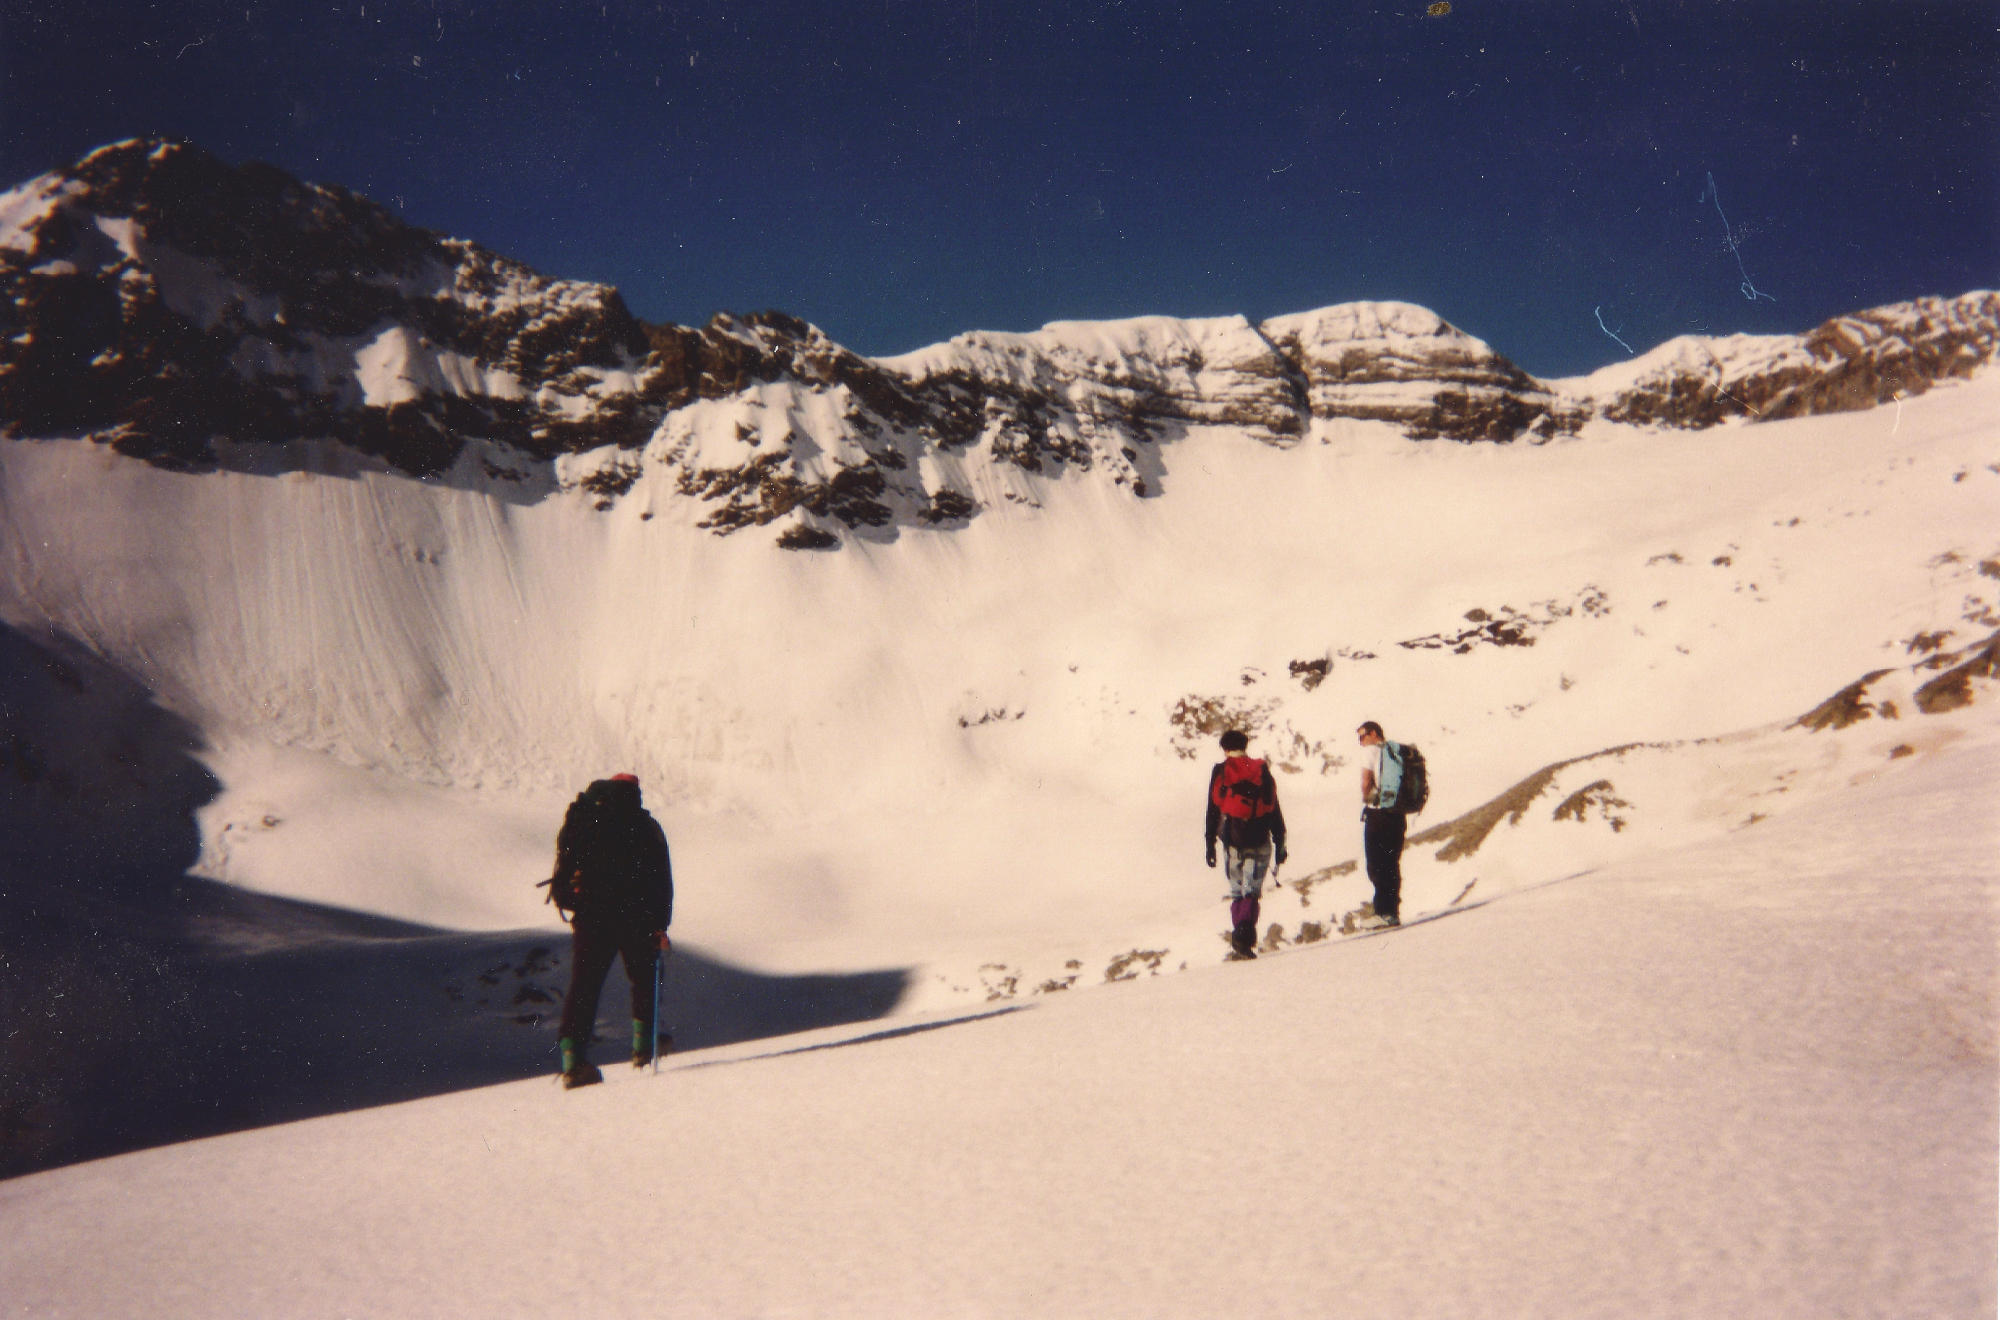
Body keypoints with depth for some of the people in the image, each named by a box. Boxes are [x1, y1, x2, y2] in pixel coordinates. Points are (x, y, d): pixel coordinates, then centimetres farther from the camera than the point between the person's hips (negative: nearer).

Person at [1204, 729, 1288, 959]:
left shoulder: (1220, 772, 3)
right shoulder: (1262, 771, 6)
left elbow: (1213, 811, 1)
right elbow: (1275, 811, 6)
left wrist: (1210, 845, 6)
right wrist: (1280, 844, 11)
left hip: (1232, 842, 0)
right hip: (1260, 842, 0)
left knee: (1237, 892, 12)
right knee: (1251, 891, -1)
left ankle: (1239, 937, 10)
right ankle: (1245, 936, -20)